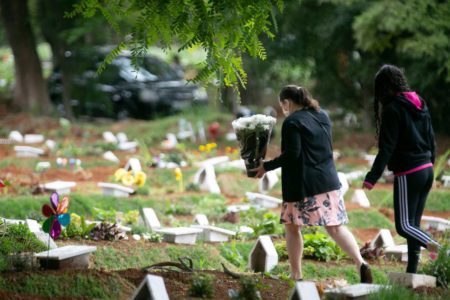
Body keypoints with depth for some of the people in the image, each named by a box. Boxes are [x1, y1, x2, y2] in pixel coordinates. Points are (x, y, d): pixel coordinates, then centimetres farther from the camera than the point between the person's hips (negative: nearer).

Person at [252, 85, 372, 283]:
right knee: (335, 227, 3)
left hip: (302, 184, -6)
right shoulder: (322, 116, 13)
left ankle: (296, 275, 12)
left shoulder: (292, 122, -10)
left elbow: (291, 154, -17)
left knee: (292, 227, 9)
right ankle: (360, 263, -15)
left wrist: (266, 166, -9)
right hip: (328, 180, 6)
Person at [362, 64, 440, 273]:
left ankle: (435, 248, -25)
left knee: (404, 225, -4)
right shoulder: (420, 105, 10)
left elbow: (387, 148, -18)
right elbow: (431, 140, 16)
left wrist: (372, 177, -19)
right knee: (413, 224, 13)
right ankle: (412, 272, 14)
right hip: (426, 170, 8)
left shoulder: (393, 109, -13)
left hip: (407, 174, -8)